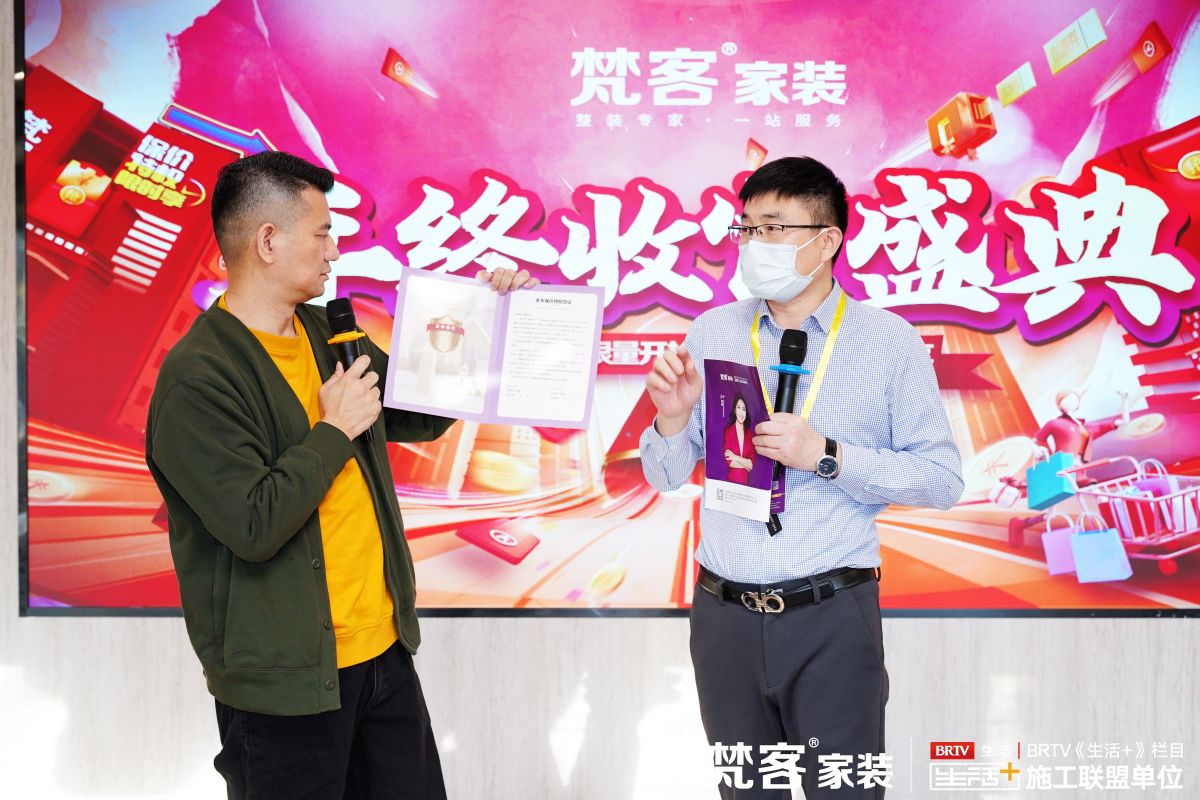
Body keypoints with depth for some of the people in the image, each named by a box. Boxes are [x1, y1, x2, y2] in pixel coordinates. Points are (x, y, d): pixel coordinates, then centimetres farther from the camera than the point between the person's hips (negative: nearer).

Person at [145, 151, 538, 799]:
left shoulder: (329, 333, 9)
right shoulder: (196, 378, -16)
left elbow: (419, 417, 21)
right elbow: (254, 524, -24)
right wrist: (334, 431, -14)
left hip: (384, 649, 8)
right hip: (286, 680, -7)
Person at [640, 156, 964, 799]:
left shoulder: (889, 341, -3)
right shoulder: (710, 333, 6)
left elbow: (943, 479, -6)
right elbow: (666, 476, 9)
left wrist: (827, 456, -17)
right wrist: (672, 419, -12)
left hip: (831, 620, -3)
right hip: (724, 617, 3)